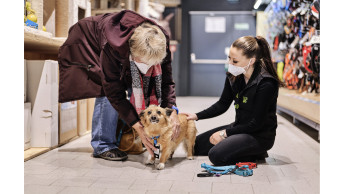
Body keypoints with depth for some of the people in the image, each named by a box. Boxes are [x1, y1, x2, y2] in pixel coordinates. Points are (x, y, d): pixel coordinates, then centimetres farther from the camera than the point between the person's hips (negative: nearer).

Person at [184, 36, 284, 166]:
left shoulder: (266, 83, -23)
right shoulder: (233, 76, -2)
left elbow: (256, 123, -20)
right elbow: (222, 104, 10)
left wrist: (225, 133, -17)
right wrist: (197, 116, -1)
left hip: (260, 135, -8)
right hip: (240, 127, 8)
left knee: (217, 155, -27)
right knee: (196, 145, 7)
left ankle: (256, 154, -2)